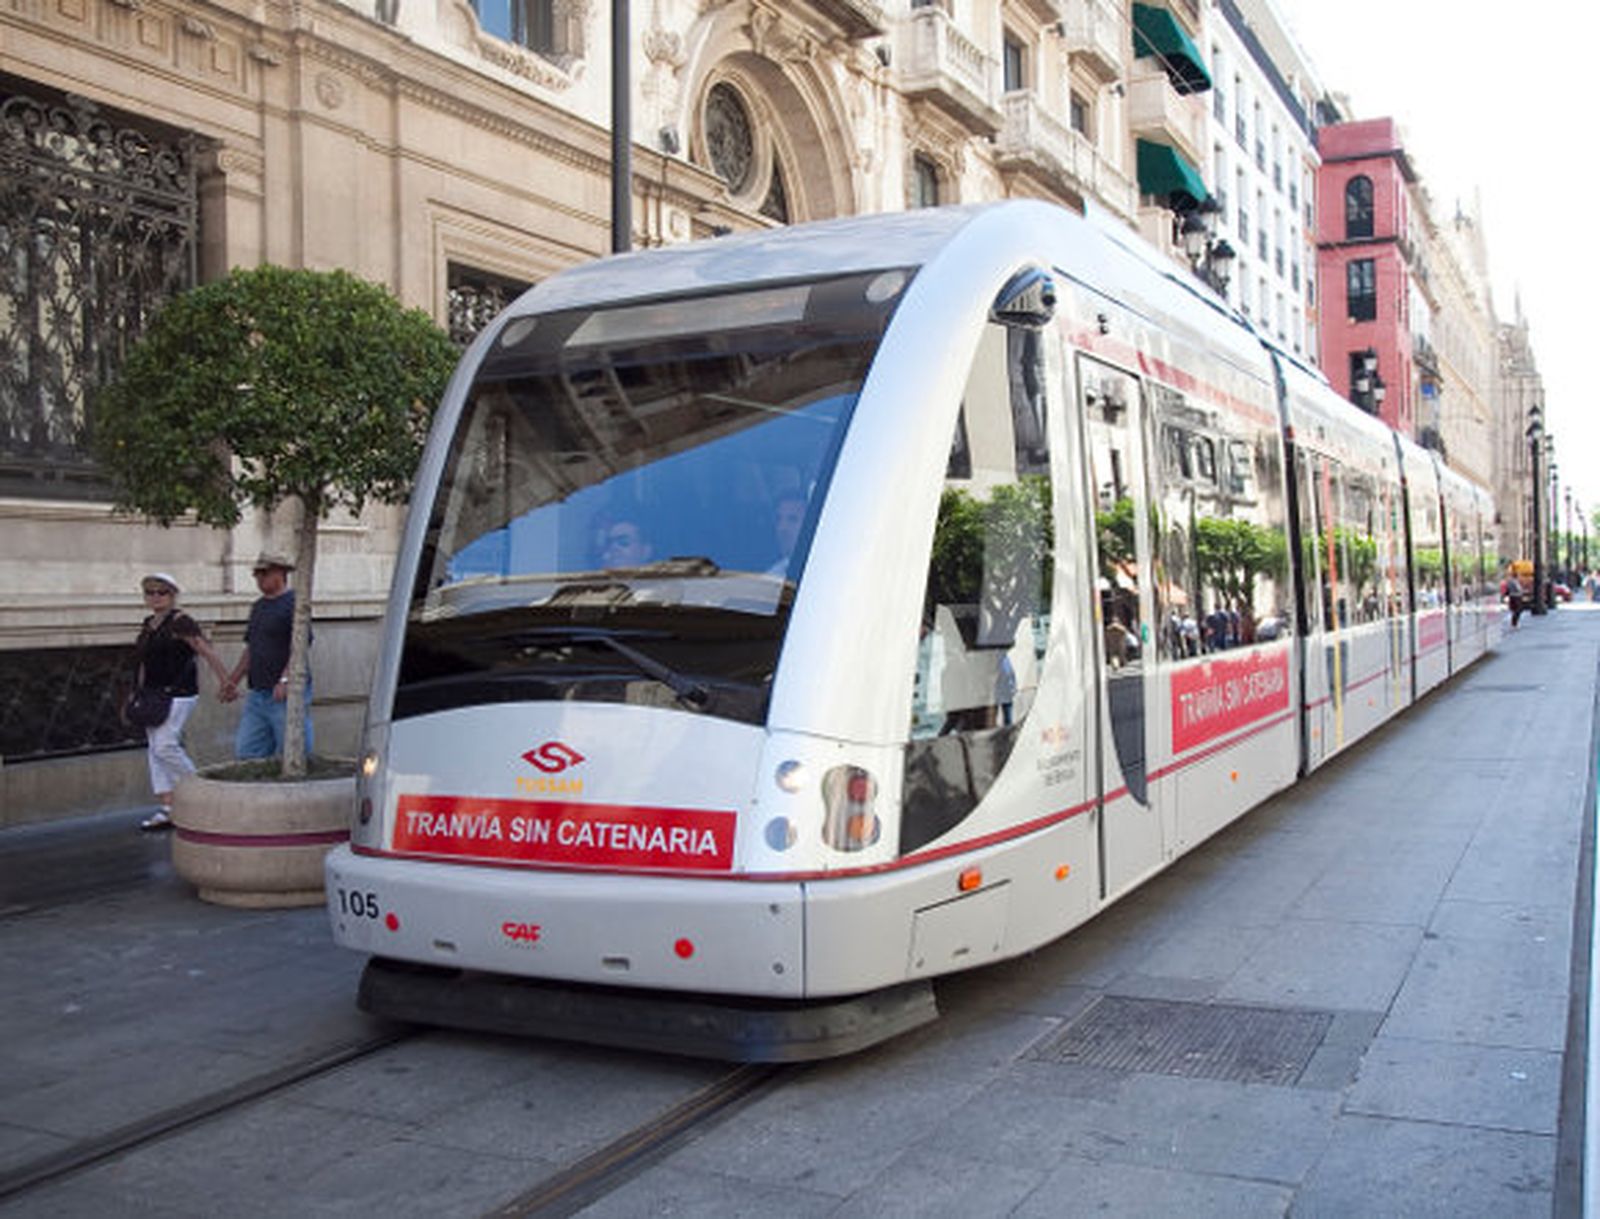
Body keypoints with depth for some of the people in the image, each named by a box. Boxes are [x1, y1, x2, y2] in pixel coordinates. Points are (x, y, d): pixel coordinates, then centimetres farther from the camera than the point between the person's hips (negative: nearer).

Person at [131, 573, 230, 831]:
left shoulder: (180, 622, -10)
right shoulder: (148, 624, 15)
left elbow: (208, 652, -15)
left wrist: (225, 681, -19)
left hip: (178, 693, -9)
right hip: (154, 694, 9)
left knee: (165, 745, -15)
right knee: (154, 749, 5)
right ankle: (167, 809, 7)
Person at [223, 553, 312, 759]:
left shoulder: (294, 603, -9)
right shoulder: (258, 606, 18)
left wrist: (285, 680, -26)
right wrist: (233, 680, 21)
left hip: (286, 695, -9)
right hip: (257, 694, 9)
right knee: (245, 751, 7)